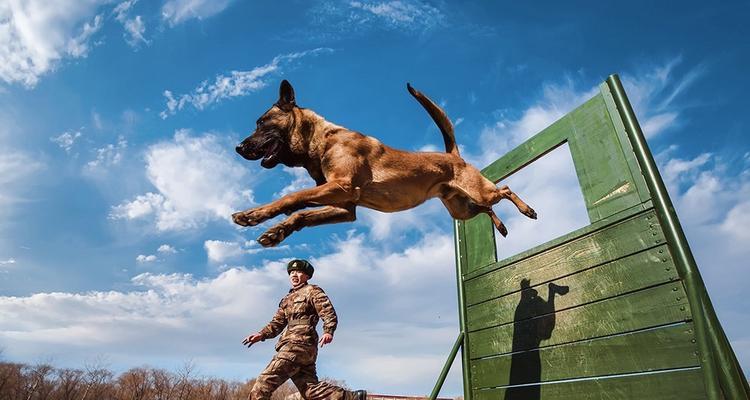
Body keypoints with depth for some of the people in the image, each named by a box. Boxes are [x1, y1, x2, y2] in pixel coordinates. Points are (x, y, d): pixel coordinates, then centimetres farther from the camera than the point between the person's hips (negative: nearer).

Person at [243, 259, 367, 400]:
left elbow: (329, 313, -8)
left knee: (264, 382, -10)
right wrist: (261, 335, 7)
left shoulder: (312, 291, 4)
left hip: (299, 344, -8)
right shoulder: (287, 299, 27)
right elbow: (277, 323, 25)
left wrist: (328, 332, -26)